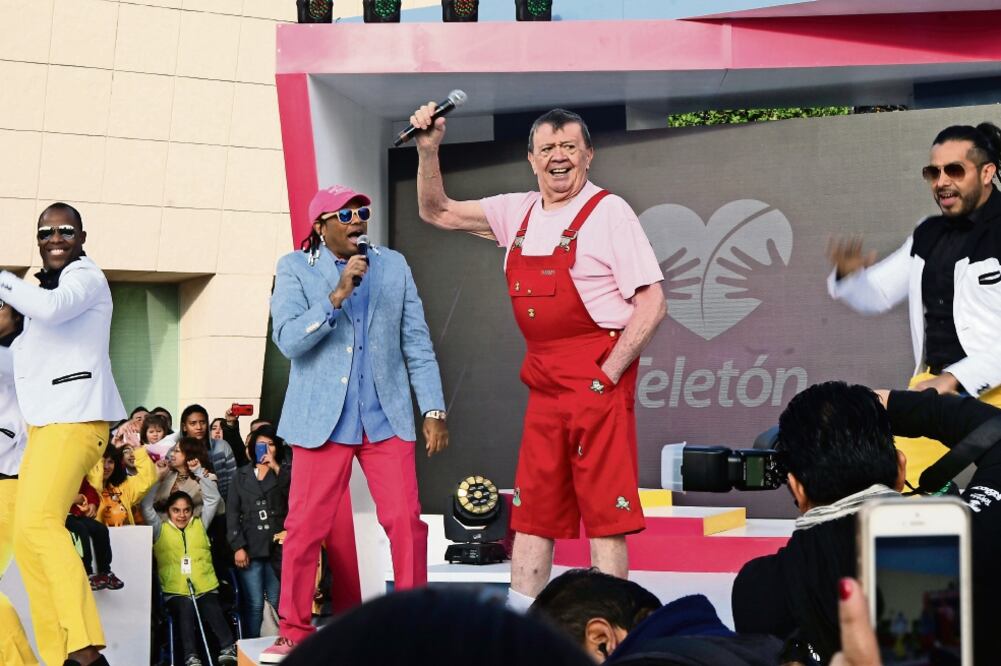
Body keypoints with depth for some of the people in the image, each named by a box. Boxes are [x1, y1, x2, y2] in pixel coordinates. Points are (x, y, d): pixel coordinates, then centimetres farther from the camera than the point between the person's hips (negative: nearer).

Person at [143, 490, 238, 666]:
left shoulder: (199, 525, 20)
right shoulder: (161, 530, 15)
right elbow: (147, 506, 5)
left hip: (206, 590, 1)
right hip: (176, 593, -1)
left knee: (213, 612, -28)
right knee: (185, 610, -32)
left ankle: (228, 650, -42)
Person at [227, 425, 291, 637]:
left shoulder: (285, 472, 13)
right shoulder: (242, 475, 15)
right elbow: (232, 512, 8)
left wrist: (275, 467, -9)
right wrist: (237, 546, -2)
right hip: (250, 549, 0)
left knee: (276, 604, -2)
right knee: (254, 604, -4)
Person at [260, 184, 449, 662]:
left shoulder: (393, 266, 9)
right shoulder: (296, 269, 1)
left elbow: (417, 343, 9)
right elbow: (289, 340, -12)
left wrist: (434, 411, 4)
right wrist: (337, 295, -21)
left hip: (386, 417, 2)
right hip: (323, 420, -2)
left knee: (405, 521, -4)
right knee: (306, 527, -2)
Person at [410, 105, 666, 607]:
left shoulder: (608, 212, -6)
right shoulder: (518, 213, 12)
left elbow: (651, 303, -10)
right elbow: (439, 213, 22)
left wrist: (608, 374, -15)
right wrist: (428, 151, 7)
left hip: (597, 381, -7)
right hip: (543, 383, 7)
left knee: (604, 509, -4)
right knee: (532, 509, 9)